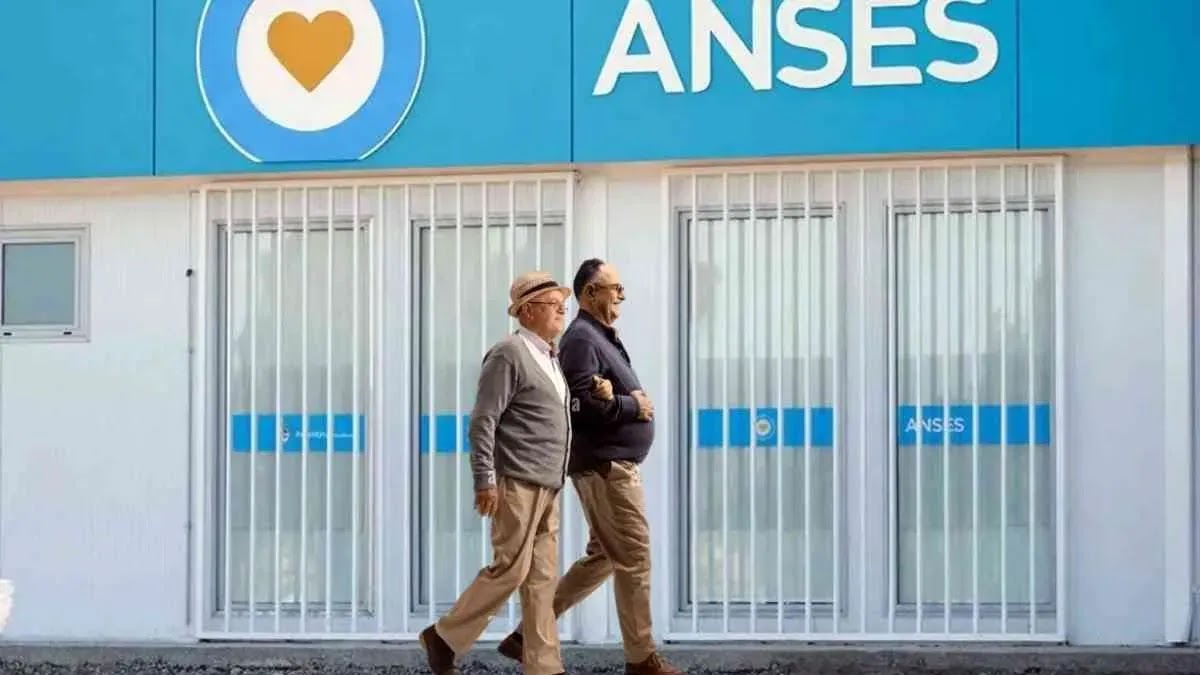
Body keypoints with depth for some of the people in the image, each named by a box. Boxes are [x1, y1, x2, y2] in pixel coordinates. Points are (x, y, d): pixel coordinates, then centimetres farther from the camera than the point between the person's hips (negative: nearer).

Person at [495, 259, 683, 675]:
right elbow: (580, 404, -24)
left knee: (602, 557, 14)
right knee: (633, 557, -5)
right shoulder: (582, 338, -13)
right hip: (605, 465, -10)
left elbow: (609, 396, 10)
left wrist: (614, 395, -13)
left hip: (616, 465, 10)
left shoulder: (602, 337, 18)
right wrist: (632, 406, -13)